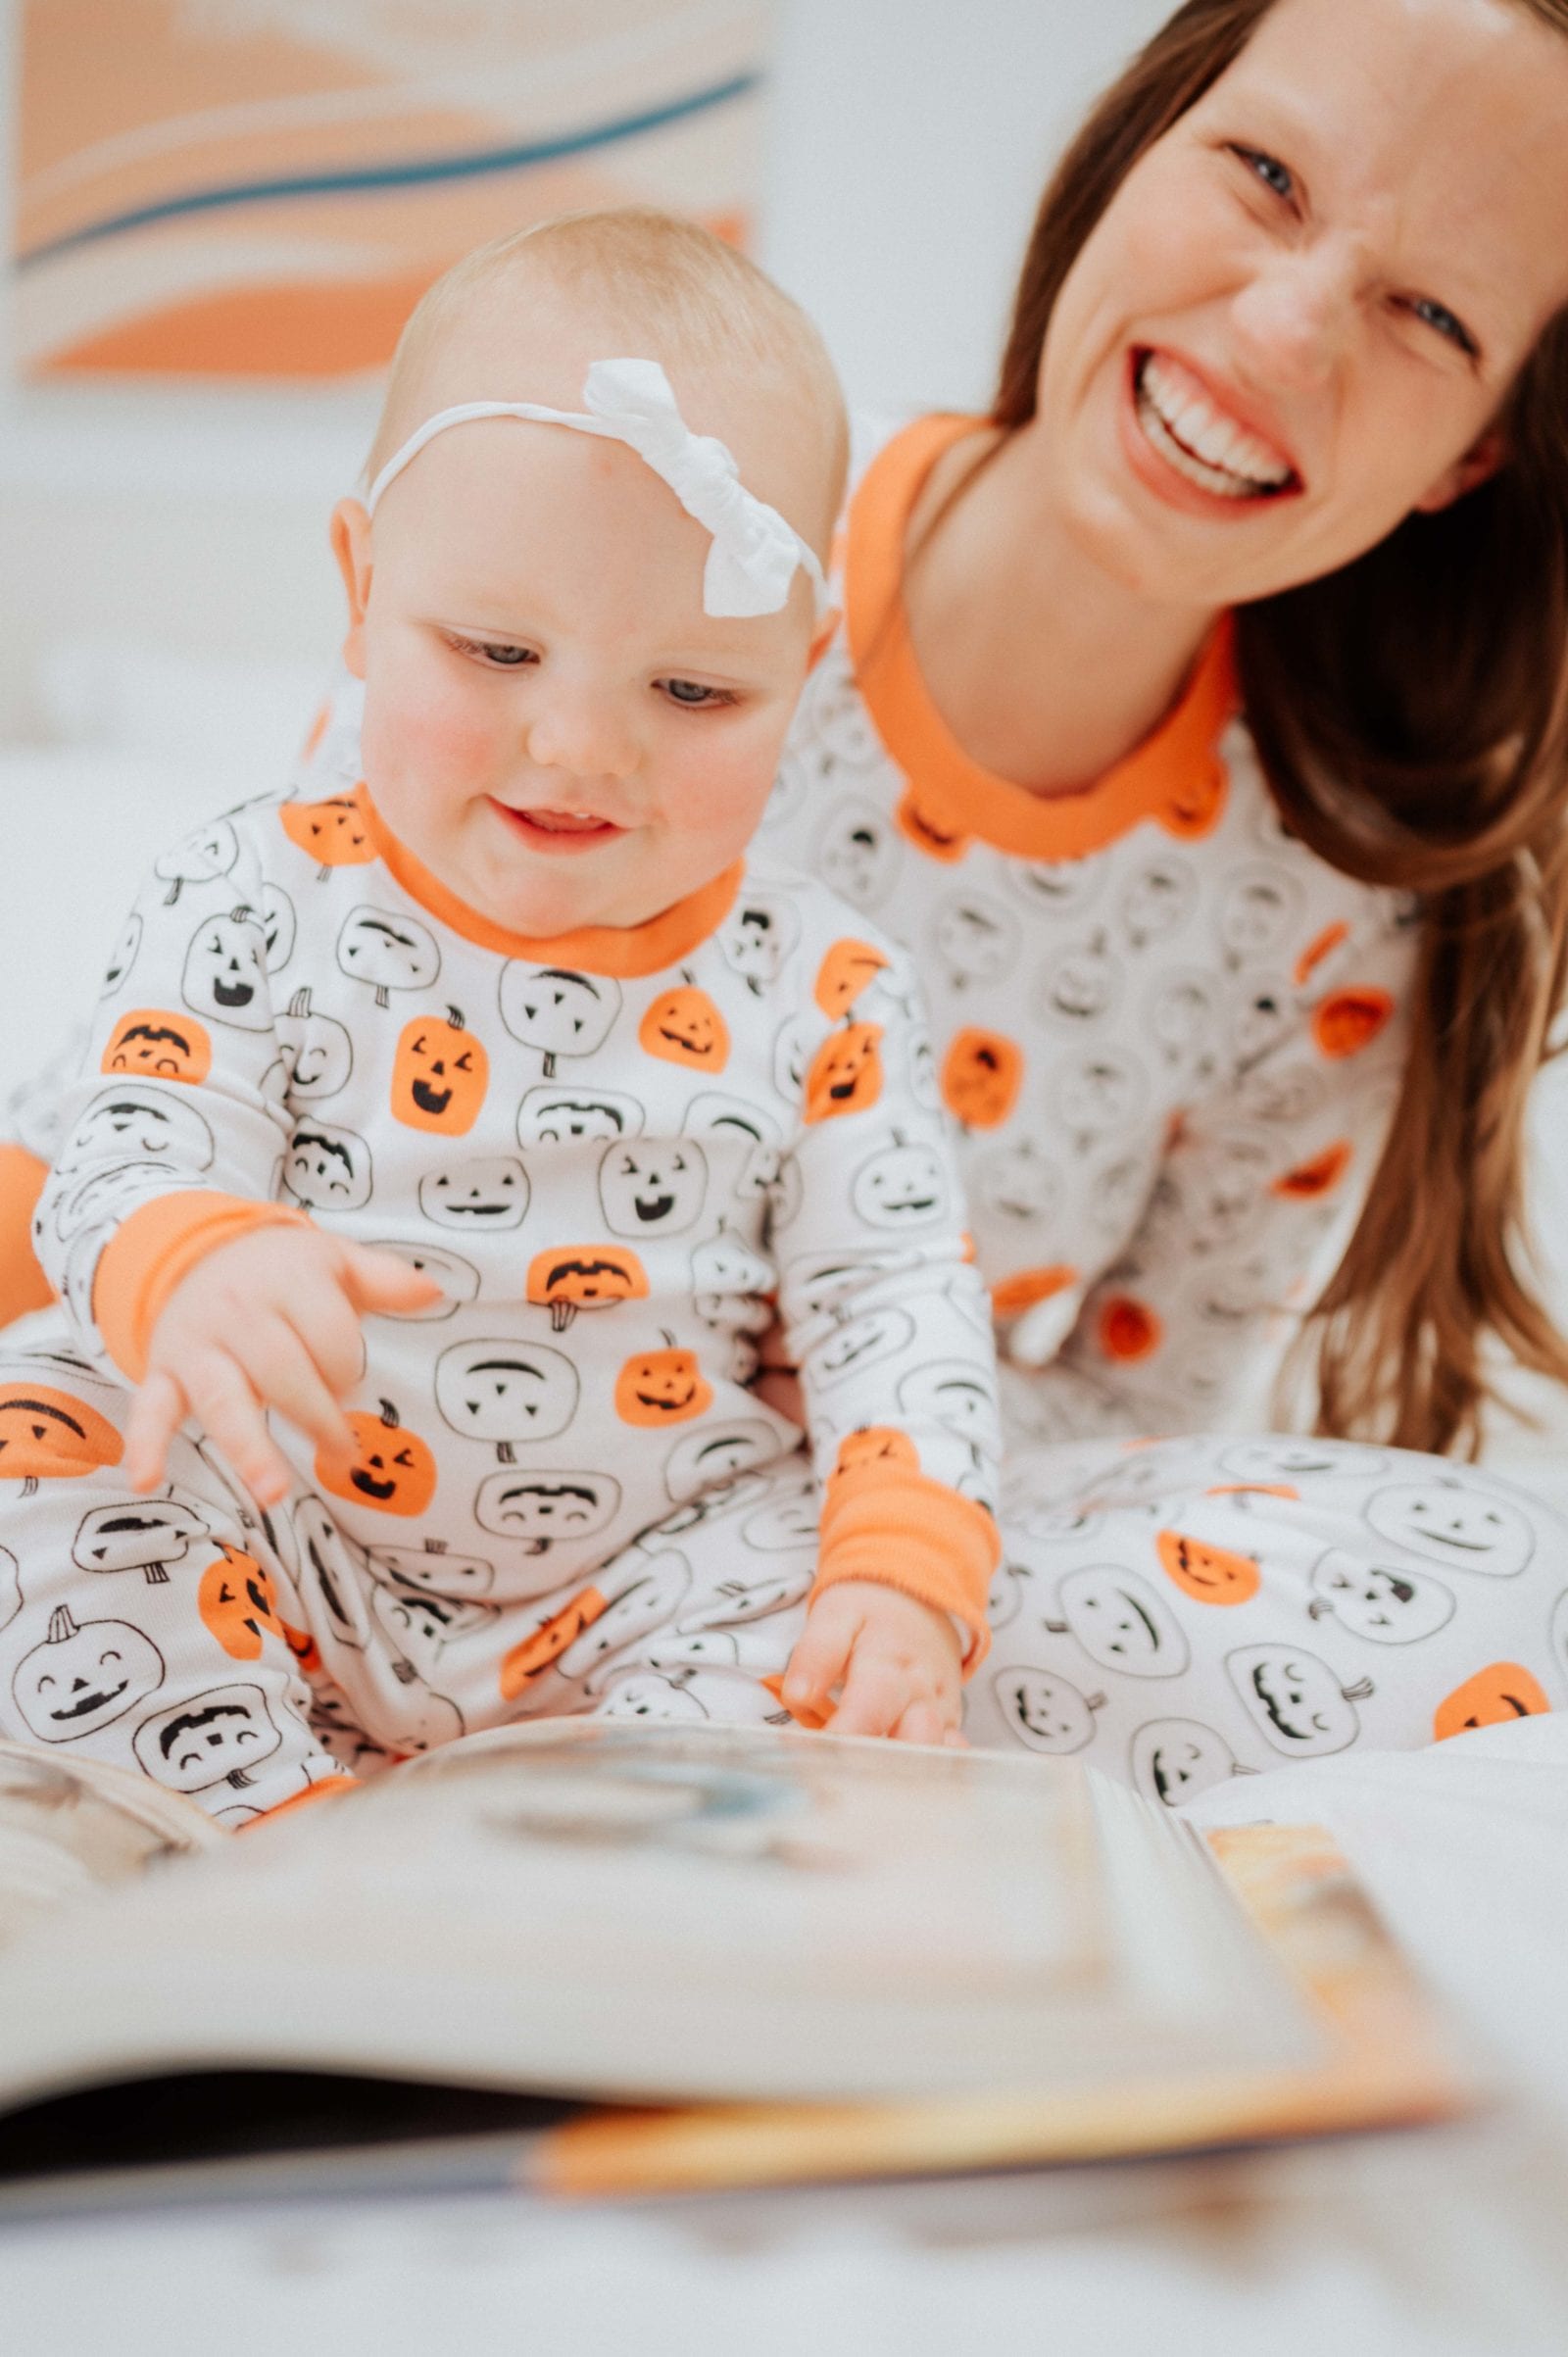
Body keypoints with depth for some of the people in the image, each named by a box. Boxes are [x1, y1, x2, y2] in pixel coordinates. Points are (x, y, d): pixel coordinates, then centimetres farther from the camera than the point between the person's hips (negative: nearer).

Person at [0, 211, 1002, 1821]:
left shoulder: (818, 996, -2)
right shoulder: (257, 906, -5)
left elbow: (895, 1296, -3)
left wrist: (905, 1572, -20)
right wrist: (192, 1275, -38)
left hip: (627, 1601, 0)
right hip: (278, 1564, 0)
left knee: (841, 1658, -24)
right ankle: (264, 1822, -25)